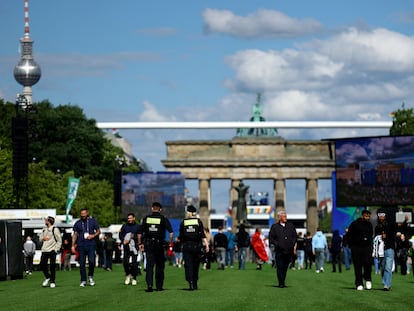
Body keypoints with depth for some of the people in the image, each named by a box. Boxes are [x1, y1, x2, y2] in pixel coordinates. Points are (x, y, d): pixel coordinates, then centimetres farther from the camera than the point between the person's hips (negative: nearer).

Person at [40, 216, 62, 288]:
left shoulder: (55, 229, -7)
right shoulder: (44, 229, 14)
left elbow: (59, 240, -5)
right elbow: (40, 238, 24)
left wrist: (56, 249, -12)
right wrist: (43, 238, 0)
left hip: (52, 250, -6)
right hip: (44, 250, 6)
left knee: (52, 266, -4)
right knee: (42, 265, 2)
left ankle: (52, 282, 5)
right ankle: (47, 277, 25)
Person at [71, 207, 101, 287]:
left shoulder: (92, 221, 8)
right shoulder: (77, 223, 10)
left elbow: (98, 231, 13)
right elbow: (75, 234, 13)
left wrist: (93, 235, -7)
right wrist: (73, 245, 5)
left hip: (91, 245, -2)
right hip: (81, 246, 2)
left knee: (91, 261, -14)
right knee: (82, 264, 0)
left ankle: (90, 276, 11)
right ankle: (83, 281, 8)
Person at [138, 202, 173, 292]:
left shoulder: (146, 218, 4)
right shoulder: (163, 219, -1)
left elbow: (140, 233, 4)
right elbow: (171, 232, -11)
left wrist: (140, 243, 13)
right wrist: (170, 243, 0)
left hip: (148, 244, 1)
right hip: (159, 244, -1)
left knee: (149, 265, -1)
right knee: (160, 265, 11)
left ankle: (149, 284, -18)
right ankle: (159, 286, 15)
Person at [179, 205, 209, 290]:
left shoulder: (183, 222, 3)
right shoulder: (198, 221, 2)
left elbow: (181, 237, 7)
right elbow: (202, 235, -7)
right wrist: (206, 245, -10)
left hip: (186, 246, -1)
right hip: (196, 245, 1)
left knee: (188, 265, -4)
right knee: (195, 265, 13)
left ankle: (190, 282, -22)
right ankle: (195, 284, 20)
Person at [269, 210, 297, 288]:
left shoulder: (291, 226, 12)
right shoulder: (274, 227, 3)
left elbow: (295, 236, 16)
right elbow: (271, 238, 2)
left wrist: (294, 245, 3)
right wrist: (277, 244, -10)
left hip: (289, 251, 3)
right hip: (279, 251, -3)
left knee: (285, 267, 8)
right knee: (280, 267, -6)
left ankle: (283, 282, 18)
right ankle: (281, 283, -2)